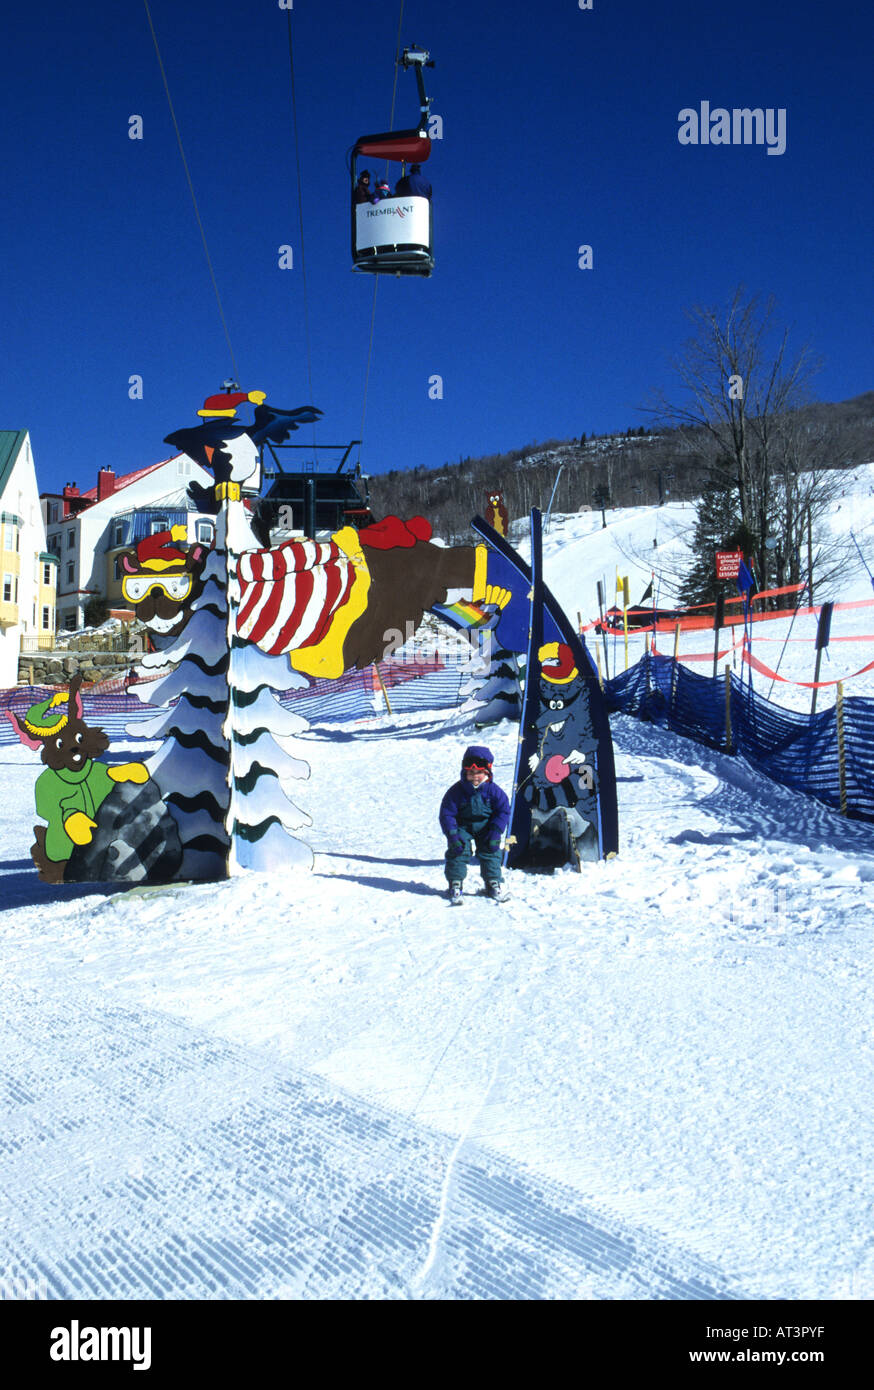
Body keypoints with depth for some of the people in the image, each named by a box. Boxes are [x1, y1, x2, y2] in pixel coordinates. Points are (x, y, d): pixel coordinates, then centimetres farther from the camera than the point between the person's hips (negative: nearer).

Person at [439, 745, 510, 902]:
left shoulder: (493, 790, -11)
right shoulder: (456, 791, -13)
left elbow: (503, 811, -7)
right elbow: (446, 814, -11)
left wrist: (496, 832, -17)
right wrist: (452, 835, -21)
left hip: (485, 827, 1)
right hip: (463, 827, -1)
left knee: (490, 850, -10)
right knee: (458, 850, -16)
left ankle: (493, 883, 6)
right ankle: (455, 883, -6)